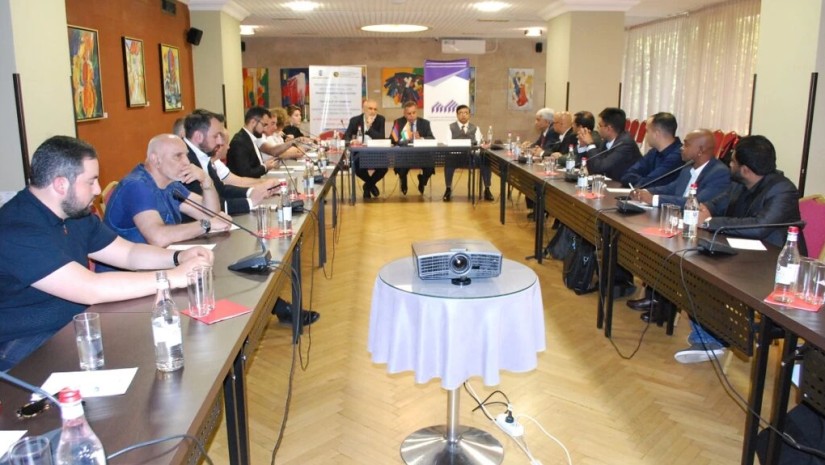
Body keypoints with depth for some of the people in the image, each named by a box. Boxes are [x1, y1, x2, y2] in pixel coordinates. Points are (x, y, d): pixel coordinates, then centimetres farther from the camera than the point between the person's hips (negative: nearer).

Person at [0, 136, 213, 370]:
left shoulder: (76, 214, 5)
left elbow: (129, 253, 9)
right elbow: (90, 289, -33)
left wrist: (178, 257, -11)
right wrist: (174, 277, -29)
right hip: (26, 354, -8)